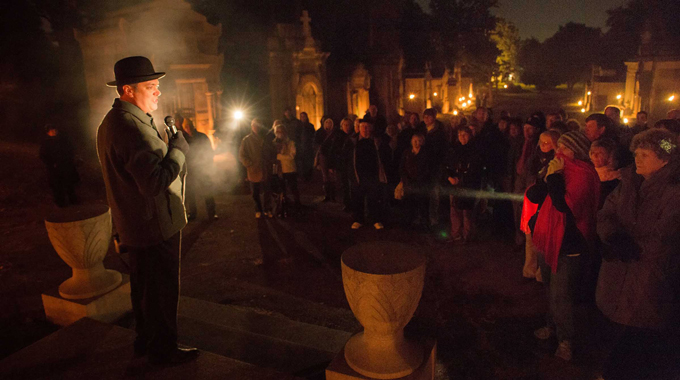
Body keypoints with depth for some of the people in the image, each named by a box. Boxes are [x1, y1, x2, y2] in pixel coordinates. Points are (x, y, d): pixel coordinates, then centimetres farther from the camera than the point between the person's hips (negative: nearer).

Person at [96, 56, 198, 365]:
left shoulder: (112, 122, 11)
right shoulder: (133, 127, -25)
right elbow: (156, 181, -33)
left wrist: (167, 145, 8)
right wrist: (179, 146, -21)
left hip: (133, 225, 11)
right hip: (156, 225, -11)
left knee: (144, 286, 23)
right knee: (162, 290, 5)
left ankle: (145, 340, 40)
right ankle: (163, 350, 21)